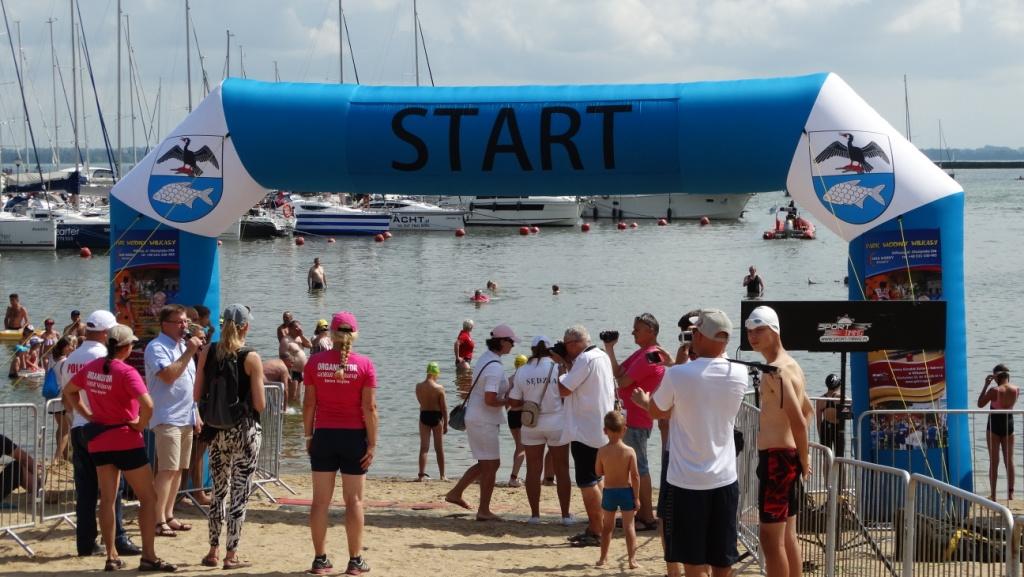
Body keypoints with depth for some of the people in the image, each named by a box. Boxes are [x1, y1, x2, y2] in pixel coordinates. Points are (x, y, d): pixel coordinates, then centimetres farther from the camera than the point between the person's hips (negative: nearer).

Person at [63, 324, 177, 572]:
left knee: (107, 498, 12)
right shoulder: (126, 372, -18)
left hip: (98, 440, 7)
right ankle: (148, 556, 0)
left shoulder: (91, 367, 2)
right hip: (125, 440, -6)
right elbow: (147, 405, -30)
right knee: (148, 497, 3)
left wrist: (88, 414, 11)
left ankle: (112, 556, 13)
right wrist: (140, 424, -12)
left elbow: (68, 392, 17)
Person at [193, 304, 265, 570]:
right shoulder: (251, 358, -12)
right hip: (244, 431, -4)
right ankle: (231, 555, 5)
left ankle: (213, 552, 19)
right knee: (240, 493, 3)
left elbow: (197, 396, 1)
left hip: (217, 431, 4)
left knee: (219, 490, 16)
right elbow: (260, 405, -13)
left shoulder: (207, 353, -1)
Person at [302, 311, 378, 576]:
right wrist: (372, 443, -4)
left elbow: (309, 403, 0)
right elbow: (369, 408, -9)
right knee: (354, 500, 5)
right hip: (354, 436, -2)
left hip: (323, 435, 2)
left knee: (320, 500, 7)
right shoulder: (364, 365, -7)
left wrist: (308, 435, 10)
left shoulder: (315, 362, -2)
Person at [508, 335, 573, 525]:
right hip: (557, 423, -1)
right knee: (562, 470, 7)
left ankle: (535, 514, 10)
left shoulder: (522, 371, -3)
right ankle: (566, 515, 8)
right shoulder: (558, 368, -8)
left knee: (533, 470, 9)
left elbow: (513, 402, 0)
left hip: (531, 424, 1)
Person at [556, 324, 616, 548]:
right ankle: (594, 528, 23)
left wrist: (561, 366, -6)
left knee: (587, 483, -6)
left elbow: (564, 389, -18)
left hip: (585, 431, -10)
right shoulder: (601, 356, 13)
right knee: (595, 480, 17)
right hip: (600, 431, 10)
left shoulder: (585, 359, -18)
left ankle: (596, 533, -5)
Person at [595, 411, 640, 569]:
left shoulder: (602, 451, -11)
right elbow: (635, 476, -11)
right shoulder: (630, 451, -12)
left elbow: (598, 472, 1)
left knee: (607, 526, 15)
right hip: (626, 491, -1)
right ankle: (632, 559, 3)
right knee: (629, 526, 6)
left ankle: (603, 558, 23)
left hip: (609, 492, 1)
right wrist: (636, 497, -3)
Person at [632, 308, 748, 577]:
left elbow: (657, 412, 2)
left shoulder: (677, 375, -15)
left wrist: (644, 400, 23)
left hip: (686, 481, -3)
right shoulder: (739, 375, -5)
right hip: (725, 480, 3)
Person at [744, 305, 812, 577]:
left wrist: (803, 459, -15)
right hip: (786, 455, 10)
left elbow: (798, 420, -26)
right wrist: (802, 455, 20)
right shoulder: (790, 364, 14)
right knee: (788, 536, 16)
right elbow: (807, 410, 26)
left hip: (776, 458, -10)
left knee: (770, 537, -6)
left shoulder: (775, 370, -18)